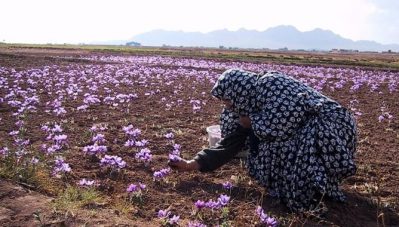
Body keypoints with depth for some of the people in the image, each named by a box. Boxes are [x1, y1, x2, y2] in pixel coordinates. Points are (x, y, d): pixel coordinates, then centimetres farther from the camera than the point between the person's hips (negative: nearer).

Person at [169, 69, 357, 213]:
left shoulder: (269, 84, -17)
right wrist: (194, 164, 8)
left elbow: (281, 123, -30)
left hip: (329, 126, -9)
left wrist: (251, 122, -11)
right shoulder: (249, 106, 10)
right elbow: (231, 141, 11)